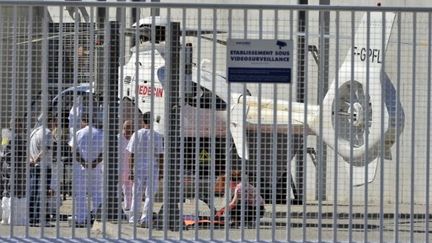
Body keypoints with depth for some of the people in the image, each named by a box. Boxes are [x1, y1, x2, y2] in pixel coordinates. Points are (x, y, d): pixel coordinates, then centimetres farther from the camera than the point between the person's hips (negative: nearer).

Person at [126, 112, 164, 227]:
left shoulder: (136, 135, -3)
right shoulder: (157, 136, -4)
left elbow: (132, 155, -3)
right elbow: (160, 156, -3)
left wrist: (131, 171, 1)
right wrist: (161, 171, 6)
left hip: (138, 170, 1)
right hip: (153, 170, -1)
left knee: (136, 196, 9)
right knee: (149, 196, 4)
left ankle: (132, 219, 9)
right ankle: (145, 219, -2)